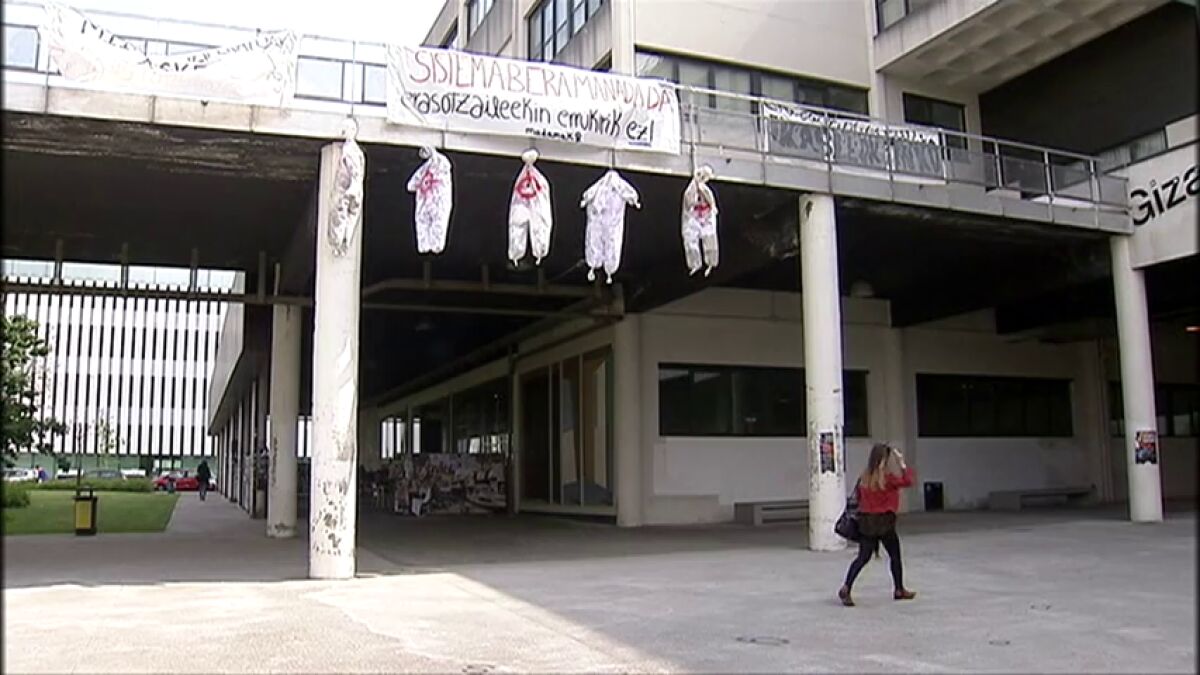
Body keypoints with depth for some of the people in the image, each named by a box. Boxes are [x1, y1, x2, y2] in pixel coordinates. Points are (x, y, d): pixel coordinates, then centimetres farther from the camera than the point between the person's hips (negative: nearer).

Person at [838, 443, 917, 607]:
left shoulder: (864, 477, 2)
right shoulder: (887, 478, -14)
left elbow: (859, 498, 7)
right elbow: (907, 481, -8)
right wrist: (902, 463, -1)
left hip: (865, 521, 5)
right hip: (884, 521, -4)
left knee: (863, 558, 7)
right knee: (895, 556, 16)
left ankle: (846, 588, -7)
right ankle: (899, 590, 27)